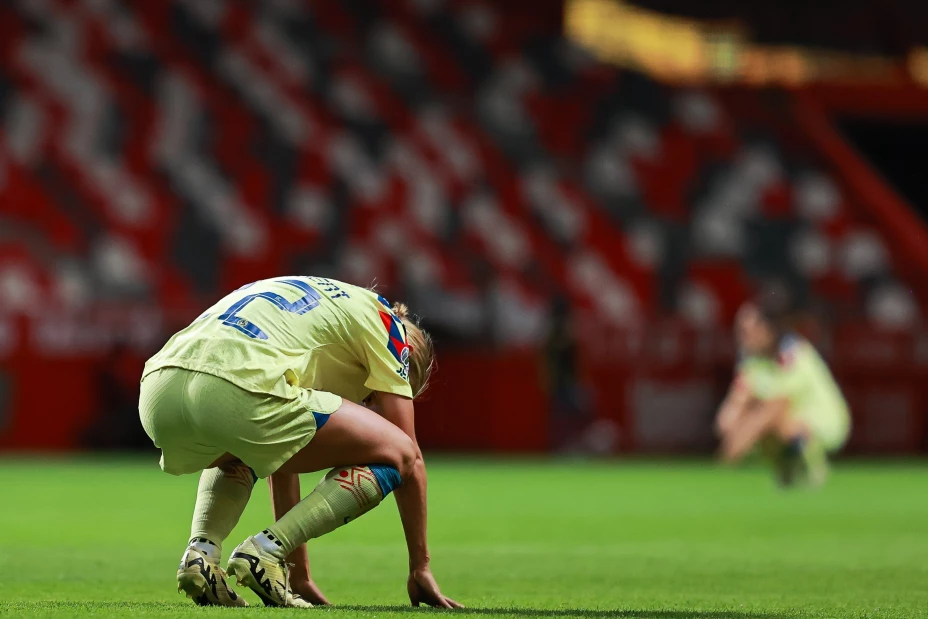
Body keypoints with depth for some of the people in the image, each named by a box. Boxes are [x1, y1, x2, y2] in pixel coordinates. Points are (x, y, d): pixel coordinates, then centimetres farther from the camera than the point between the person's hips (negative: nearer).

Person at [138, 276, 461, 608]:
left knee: (241, 453, 42)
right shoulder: (382, 319, 22)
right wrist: (420, 568, 27)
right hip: (235, 391, -7)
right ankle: (266, 550, -3)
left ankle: (200, 549, 14)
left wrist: (299, 577, 45)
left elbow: (281, 454, 44)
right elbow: (411, 458, 19)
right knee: (395, 456, 9)